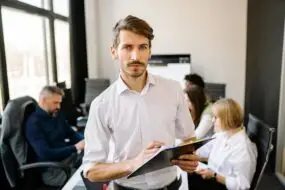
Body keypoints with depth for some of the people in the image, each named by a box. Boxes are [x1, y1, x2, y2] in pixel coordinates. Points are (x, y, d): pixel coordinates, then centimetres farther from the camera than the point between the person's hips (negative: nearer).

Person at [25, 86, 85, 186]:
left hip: (70, 155, 8)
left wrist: (85, 140, -5)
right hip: (52, 169, -8)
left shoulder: (57, 115, 10)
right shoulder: (33, 123, -15)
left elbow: (71, 133, 17)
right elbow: (46, 154, -22)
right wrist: (75, 147, -23)